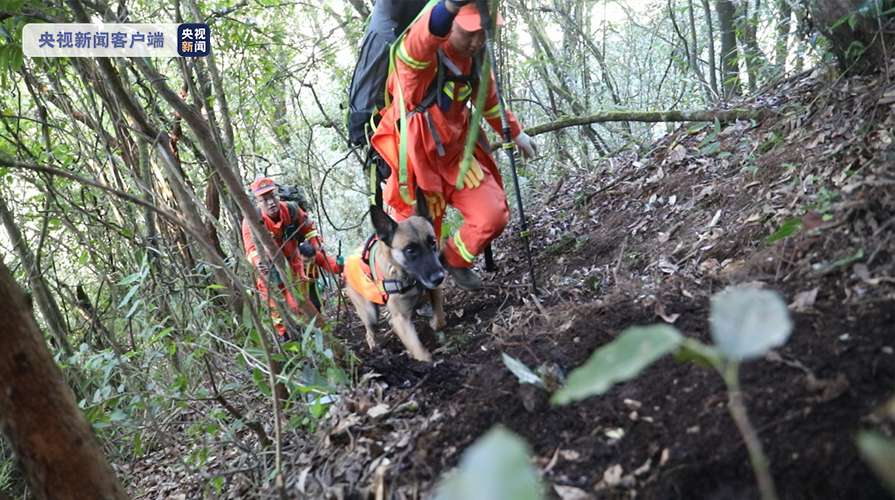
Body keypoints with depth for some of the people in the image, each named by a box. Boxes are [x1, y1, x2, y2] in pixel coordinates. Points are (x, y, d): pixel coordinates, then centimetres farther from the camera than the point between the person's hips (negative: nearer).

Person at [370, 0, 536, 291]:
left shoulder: (475, 55, -3)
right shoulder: (420, 51, -25)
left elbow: (488, 98, 17)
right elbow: (426, 35, -53)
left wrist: (515, 133, 25)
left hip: (457, 152, 6)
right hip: (417, 159, -6)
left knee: (493, 216, -1)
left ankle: (454, 259, 27)